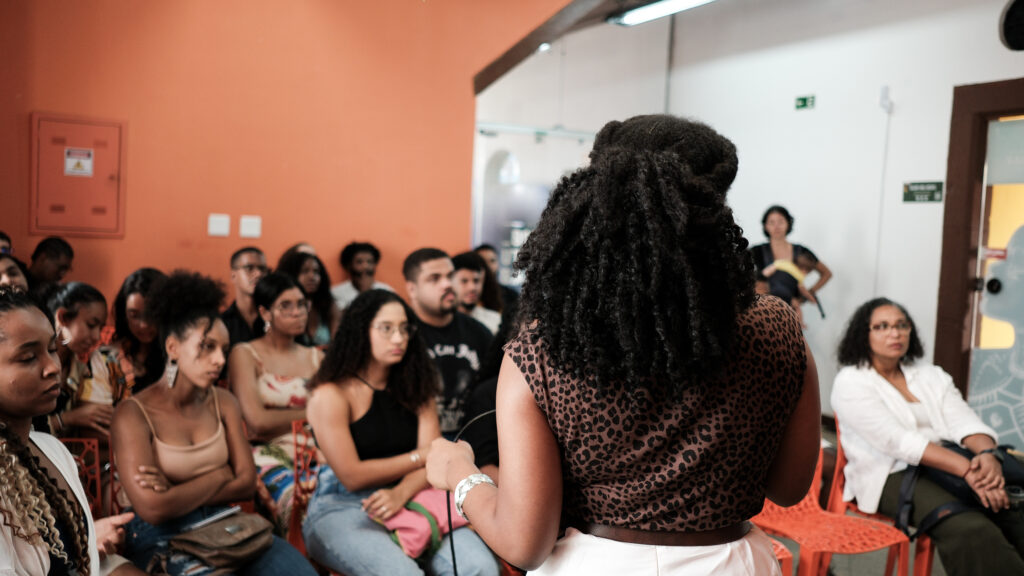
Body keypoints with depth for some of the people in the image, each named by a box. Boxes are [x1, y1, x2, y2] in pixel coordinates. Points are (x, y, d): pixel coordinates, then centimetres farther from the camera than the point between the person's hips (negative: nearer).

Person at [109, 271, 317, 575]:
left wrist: (181, 492, -12)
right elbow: (153, 509, -18)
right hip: (161, 540, -4)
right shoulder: (133, 415, -9)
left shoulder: (223, 402, 6)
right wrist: (219, 476, -6)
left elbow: (247, 483, 1)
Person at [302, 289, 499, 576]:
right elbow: (352, 476, -9)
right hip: (341, 508, -4)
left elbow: (433, 459, 2)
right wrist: (420, 456, -2)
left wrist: (401, 493, -19)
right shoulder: (330, 395, -4)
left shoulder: (415, 388, 13)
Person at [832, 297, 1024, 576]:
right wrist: (967, 470, -25)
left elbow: (965, 423, 3)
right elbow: (898, 441, -15)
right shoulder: (851, 383, -2)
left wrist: (987, 454, -21)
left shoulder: (930, 375, 17)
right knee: (970, 528, -30)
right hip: (891, 477, -5)